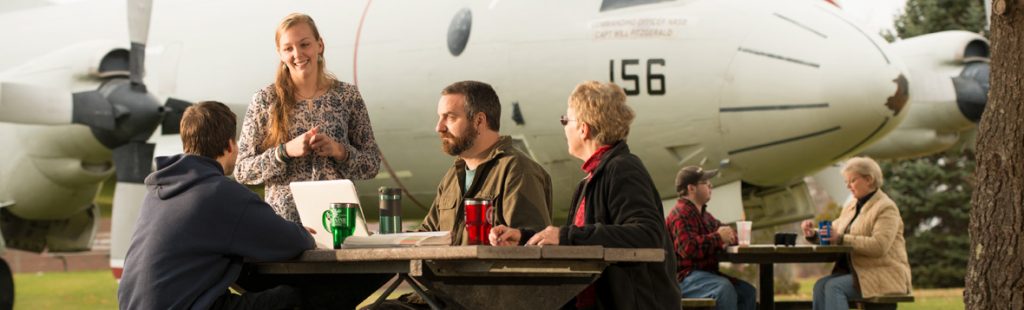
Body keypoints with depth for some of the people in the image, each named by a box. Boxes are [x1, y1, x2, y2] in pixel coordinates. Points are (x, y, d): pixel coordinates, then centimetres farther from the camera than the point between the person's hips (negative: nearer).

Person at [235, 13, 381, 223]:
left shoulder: (347, 96, 2)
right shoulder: (265, 101, -1)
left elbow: (372, 164, 6)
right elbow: (242, 171, -1)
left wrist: (339, 150, -12)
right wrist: (286, 151, -15)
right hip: (283, 219, -1)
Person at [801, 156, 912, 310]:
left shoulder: (886, 208, -9)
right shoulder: (851, 207, 17)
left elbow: (879, 246, -23)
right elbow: (833, 235, 19)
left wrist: (842, 239, -25)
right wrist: (813, 233, -4)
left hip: (884, 276, -7)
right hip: (858, 273, 7)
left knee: (834, 286, -27)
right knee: (821, 285, -19)